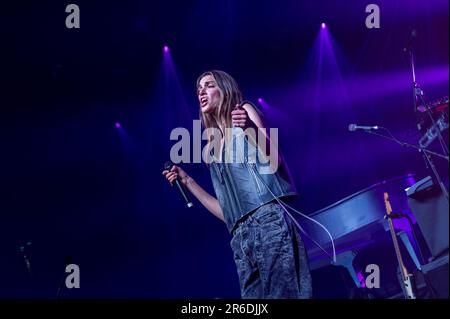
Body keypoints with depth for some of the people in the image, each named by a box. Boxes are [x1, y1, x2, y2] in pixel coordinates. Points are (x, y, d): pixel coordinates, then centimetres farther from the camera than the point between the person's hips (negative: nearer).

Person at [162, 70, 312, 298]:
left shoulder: (245, 112, 14)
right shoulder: (215, 151, 27)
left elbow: (274, 161, -2)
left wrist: (252, 131, -20)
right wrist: (188, 182, 23)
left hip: (268, 218, -6)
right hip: (241, 236, 6)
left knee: (284, 294, -21)